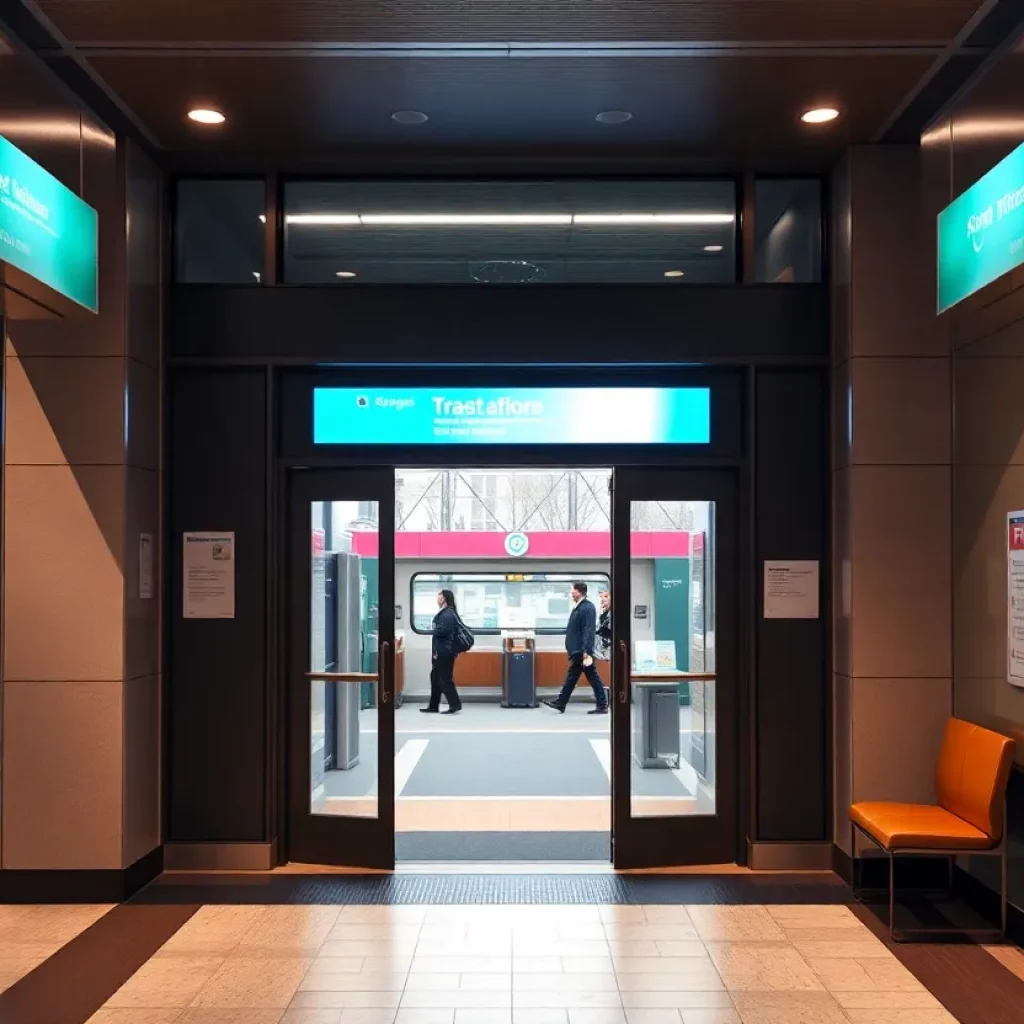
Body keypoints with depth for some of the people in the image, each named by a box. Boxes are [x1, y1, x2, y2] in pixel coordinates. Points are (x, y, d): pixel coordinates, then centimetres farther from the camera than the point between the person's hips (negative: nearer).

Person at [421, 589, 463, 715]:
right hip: (440, 652, 11)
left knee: (445, 679, -6)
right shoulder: (444, 613, 17)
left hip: (444, 653, -11)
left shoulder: (447, 614, -17)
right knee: (436, 678, 14)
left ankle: (455, 705, -1)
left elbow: (441, 630, -27)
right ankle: (433, 706, 20)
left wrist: (434, 630, -5)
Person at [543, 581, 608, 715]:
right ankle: (560, 703, 16)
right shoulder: (579, 607, 13)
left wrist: (586, 650, -26)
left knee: (592, 677, -3)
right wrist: (571, 648, 20)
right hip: (577, 650, 10)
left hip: (582, 651, -10)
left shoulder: (588, 608, -16)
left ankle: (602, 706, 3)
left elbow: (589, 630, -22)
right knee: (571, 677, 12)